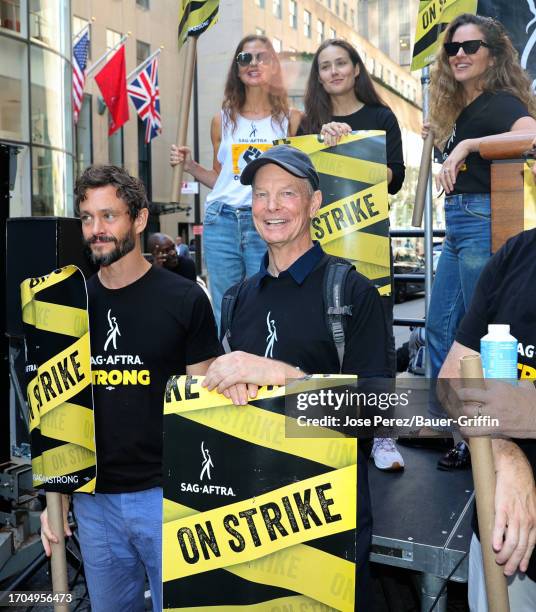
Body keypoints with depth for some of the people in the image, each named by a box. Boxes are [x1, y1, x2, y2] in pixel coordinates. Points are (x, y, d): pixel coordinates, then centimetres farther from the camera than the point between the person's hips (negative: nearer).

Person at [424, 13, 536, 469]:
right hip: (458, 227, 10)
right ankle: (442, 425, 27)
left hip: (484, 222, -10)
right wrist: (440, 141, 14)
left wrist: (468, 145, -29)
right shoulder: (462, 109, 18)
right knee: (440, 328, 13)